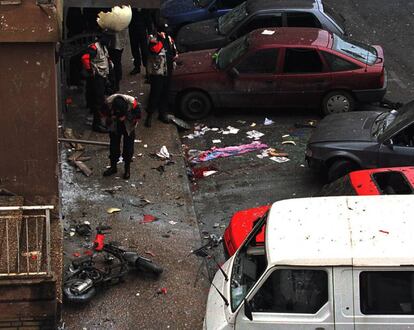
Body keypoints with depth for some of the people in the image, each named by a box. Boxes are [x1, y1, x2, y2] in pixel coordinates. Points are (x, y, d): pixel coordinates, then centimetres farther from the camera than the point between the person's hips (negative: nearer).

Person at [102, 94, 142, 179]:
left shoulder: (132, 103, -37)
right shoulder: (108, 102, -31)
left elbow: (138, 115, -18)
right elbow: (106, 113, -9)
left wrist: (126, 117, -32)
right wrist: (110, 117, -30)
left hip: (128, 126, -1)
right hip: (115, 126, 2)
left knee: (128, 147, 4)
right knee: (113, 145, 11)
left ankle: (127, 168, 22)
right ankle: (113, 167, 29)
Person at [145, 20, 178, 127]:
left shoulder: (169, 38, 9)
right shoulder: (153, 39, -13)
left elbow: (174, 49, 22)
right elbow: (155, 49, -32)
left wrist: (175, 54, 2)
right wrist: (161, 38, -28)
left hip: (168, 71, 7)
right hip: (156, 72, -7)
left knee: (165, 93, 16)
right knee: (155, 93, -8)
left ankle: (162, 113, 29)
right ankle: (149, 116, 1)